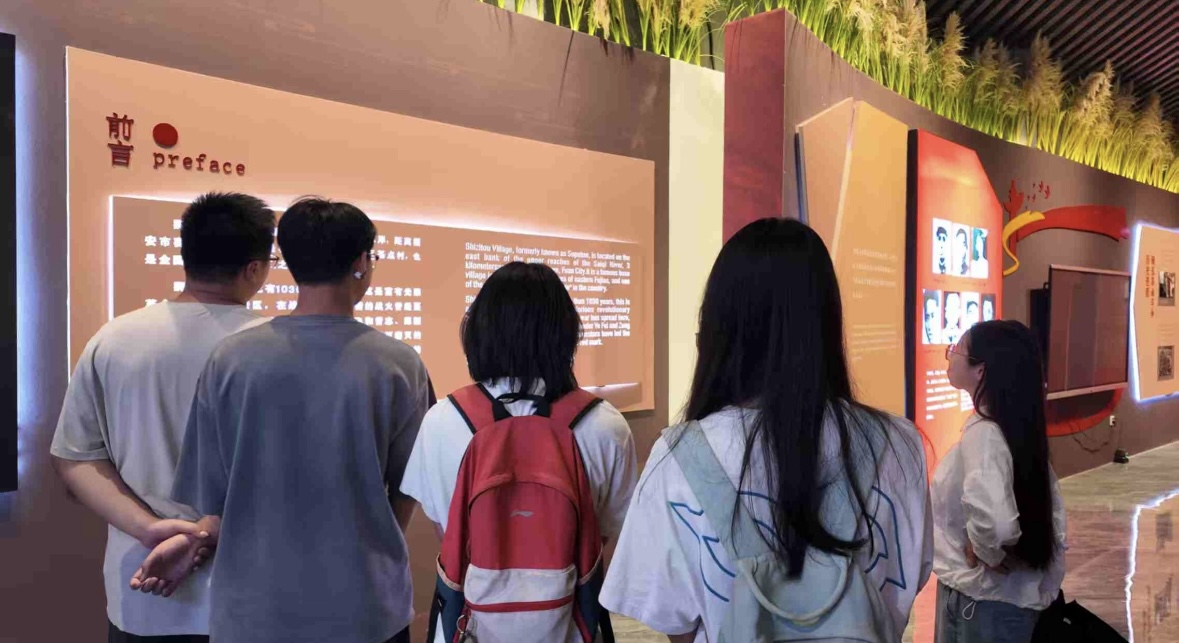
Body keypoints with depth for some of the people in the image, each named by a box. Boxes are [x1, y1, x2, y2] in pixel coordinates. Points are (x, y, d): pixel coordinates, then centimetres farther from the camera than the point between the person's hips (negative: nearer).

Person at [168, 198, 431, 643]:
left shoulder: (230, 359, -10)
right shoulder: (398, 364, -12)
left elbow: (207, 497, -2)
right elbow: (406, 490, -1)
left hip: (254, 606, 1)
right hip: (367, 605, 0)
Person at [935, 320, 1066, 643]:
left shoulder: (983, 433, -24)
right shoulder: (1014, 426, 3)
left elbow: (994, 521, -38)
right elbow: (1051, 509, 11)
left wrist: (984, 553, -20)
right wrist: (1045, 573, 10)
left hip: (982, 599, -8)